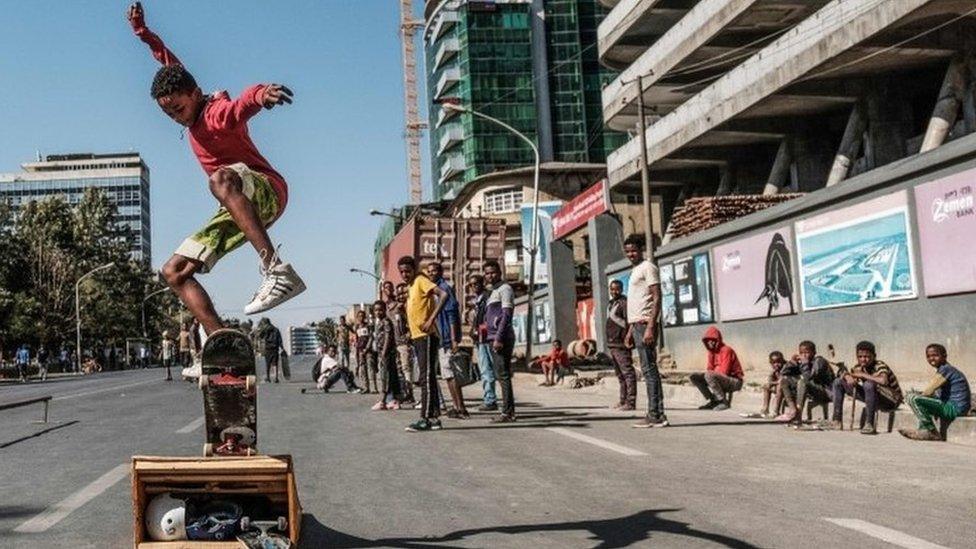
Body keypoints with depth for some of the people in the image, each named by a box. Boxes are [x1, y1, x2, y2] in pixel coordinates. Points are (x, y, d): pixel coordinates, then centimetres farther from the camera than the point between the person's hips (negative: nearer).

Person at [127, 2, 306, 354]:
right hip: (236, 209, 9)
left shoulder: (219, 112, -14)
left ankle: (277, 270, -56)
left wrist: (261, 94, -62)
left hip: (266, 191, -9)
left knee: (221, 179, -44)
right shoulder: (194, 115, 11)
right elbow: (171, 64, 30)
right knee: (174, 272, 5)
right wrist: (143, 33, 32)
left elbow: (242, 104, -41)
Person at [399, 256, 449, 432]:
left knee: (426, 378, -9)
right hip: (416, 337, 10)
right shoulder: (410, 286, 18)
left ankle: (425, 419, -9)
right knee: (427, 378, 10)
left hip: (426, 336, -10)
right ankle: (434, 417, 13)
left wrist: (431, 319, -26)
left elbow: (443, 295, -22)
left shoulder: (421, 281, -8)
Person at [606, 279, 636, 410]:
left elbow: (629, 322, -17)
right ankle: (623, 400, 24)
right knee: (619, 374, 16)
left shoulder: (624, 302, -8)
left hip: (621, 345, -10)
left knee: (627, 372, -9)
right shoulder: (610, 304, 19)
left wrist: (627, 340, -23)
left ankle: (631, 402, -10)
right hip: (612, 344, 10)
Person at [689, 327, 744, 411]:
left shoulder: (726, 350, -16)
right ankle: (713, 401, 1)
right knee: (693, 377, -2)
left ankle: (724, 402, -20)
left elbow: (724, 372, -21)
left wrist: (711, 372, -10)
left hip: (735, 382, -8)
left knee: (709, 376, -34)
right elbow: (709, 369, 11)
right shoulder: (710, 352, 8)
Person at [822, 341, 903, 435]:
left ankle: (869, 425, -30)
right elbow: (845, 374, 8)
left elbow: (883, 381, -44)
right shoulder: (859, 367, -4)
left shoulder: (880, 366, -23)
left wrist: (862, 375, -32)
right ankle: (837, 422, 2)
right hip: (873, 399, 8)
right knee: (838, 382, 5)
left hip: (891, 400, -8)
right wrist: (848, 377, -18)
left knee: (869, 384, -39)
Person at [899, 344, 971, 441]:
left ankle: (933, 433, -11)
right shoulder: (946, 369, 17)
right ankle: (923, 429, 17)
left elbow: (928, 392, -16)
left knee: (913, 398, -19)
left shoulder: (945, 369, -13)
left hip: (955, 408, -11)